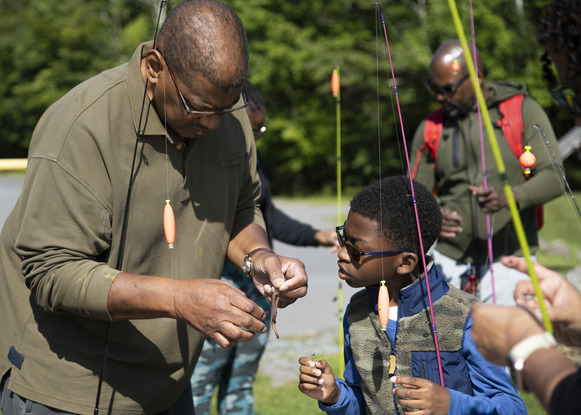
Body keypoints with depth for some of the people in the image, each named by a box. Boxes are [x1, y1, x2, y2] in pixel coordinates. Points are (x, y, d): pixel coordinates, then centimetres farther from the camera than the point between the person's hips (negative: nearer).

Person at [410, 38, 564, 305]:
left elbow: (553, 177, -9)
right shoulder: (430, 129, 7)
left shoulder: (523, 111, -1)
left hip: (507, 262, -2)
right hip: (449, 262, 2)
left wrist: (510, 197, -28)